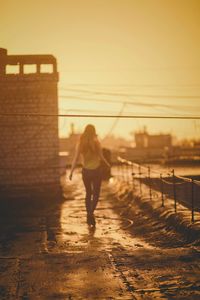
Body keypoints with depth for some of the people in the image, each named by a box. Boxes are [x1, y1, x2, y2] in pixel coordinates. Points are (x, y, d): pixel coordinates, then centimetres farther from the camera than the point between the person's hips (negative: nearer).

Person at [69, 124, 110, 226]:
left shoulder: (80, 143, -5)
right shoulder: (96, 143, -11)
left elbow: (75, 158, -8)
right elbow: (101, 157, -10)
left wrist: (71, 172, -3)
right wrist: (108, 164, 9)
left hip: (85, 171, 3)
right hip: (96, 171, -2)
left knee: (88, 193, 20)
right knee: (96, 194, 5)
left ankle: (89, 215, 20)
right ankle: (91, 212, -19)